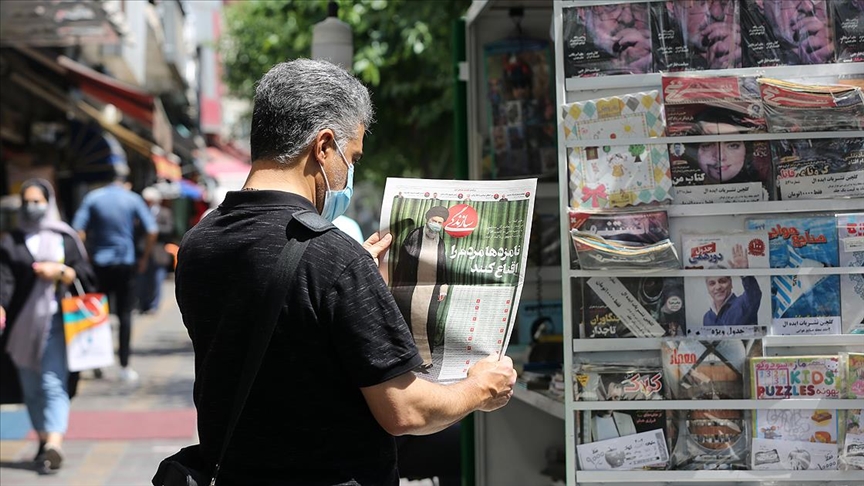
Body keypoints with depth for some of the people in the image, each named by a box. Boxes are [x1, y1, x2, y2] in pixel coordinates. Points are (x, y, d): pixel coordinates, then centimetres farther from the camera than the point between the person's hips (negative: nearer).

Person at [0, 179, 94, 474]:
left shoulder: (66, 239, 9)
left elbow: (85, 274, 8)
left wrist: (60, 271, -10)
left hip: (57, 320, -2)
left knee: (54, 384, -11)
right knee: (31, 386, 5)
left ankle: (54, 444, -21)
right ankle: (43, 439, 16)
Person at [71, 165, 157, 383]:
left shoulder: (92, 198, 0)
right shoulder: (133, 199, -2)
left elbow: (78, 229, -8)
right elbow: (152, 230, -7)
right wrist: (144, 258, 3)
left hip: (99, 264, 1)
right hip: (125, 263, -1)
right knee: (124, 314, 3)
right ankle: (124, 366, 1)